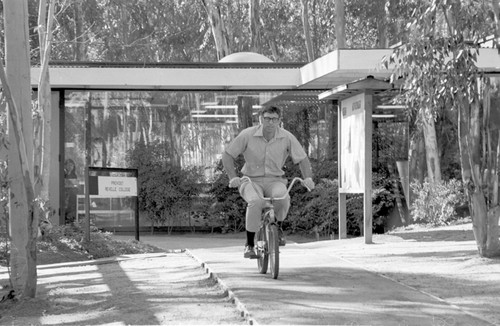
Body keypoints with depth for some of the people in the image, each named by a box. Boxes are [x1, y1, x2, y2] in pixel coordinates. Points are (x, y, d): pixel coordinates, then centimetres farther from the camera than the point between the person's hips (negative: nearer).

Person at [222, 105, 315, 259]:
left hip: (274, 180, 1)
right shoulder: (248, 135, -10)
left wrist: (308, 178, -13)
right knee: (255, 201, -35)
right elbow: (227, 155, -2)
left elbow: (302, 159, 4)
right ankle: (249, 245, -19)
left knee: (282, 196, -34)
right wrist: (233, 178, -13)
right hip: (251, 180, -1)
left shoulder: (287, 137, -6)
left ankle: (278, 227, -1)